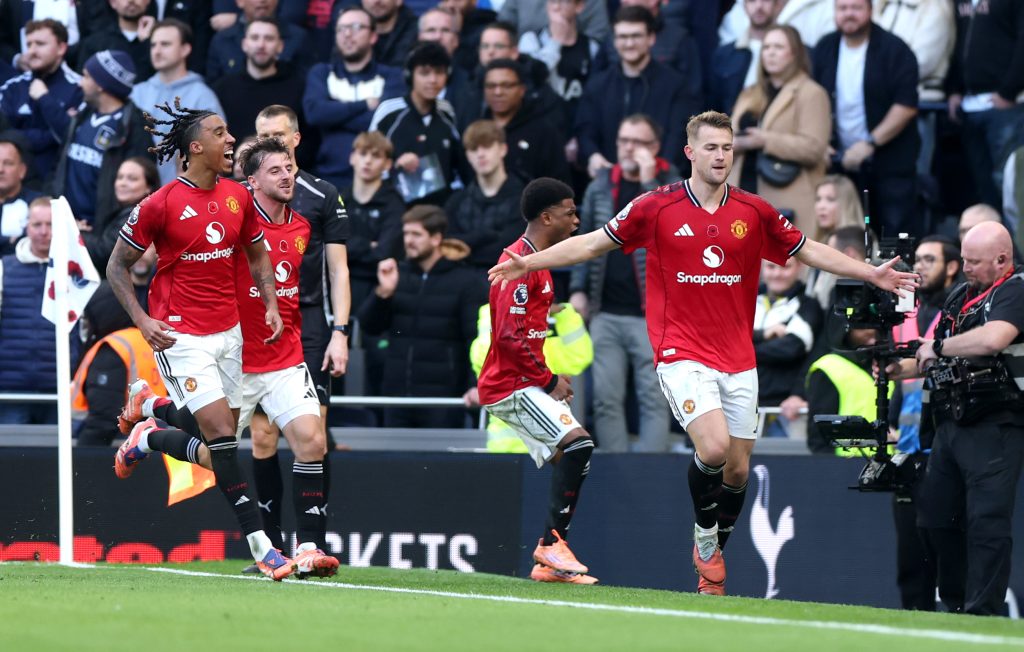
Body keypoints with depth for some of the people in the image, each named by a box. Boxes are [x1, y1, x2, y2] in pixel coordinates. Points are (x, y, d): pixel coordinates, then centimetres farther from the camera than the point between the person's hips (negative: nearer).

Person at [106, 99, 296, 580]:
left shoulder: (238, 197, 5)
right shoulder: (161, 205, -11)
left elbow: (257, 254, 20)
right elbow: (117, 266, -2)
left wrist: (271, 305, 5)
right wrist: (142, 320, -13)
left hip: (228, 332, 6)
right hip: (181, 336, -6)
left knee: (219, 441, 10)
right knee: (221, 433, -15)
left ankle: (145, 441, 42)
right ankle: (260, 546, -16)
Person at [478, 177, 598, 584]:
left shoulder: (535, 263, 17)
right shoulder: (519, 263, -15)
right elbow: (510, 336, -22)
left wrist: (551, 378, 12)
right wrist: (548, 381, -14)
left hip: (526, 383, 10)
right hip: (512, 385, -10)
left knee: (570, 459, 7)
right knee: (578, 443, -22)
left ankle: (548, 560, 9)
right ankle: (553, 543, -17)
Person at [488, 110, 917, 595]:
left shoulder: (754, 213, 5)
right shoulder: (656, 208, -3)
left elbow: (809, 251, 15)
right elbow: (592, 243, 5)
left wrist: (872, 274, 9)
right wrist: (528, 263, -3)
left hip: (738, 360, 4)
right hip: (682, 354, -4)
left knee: (737, 469, 5)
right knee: (713, 447, -23)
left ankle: (713, 557, 26)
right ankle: (704, 533, 4)